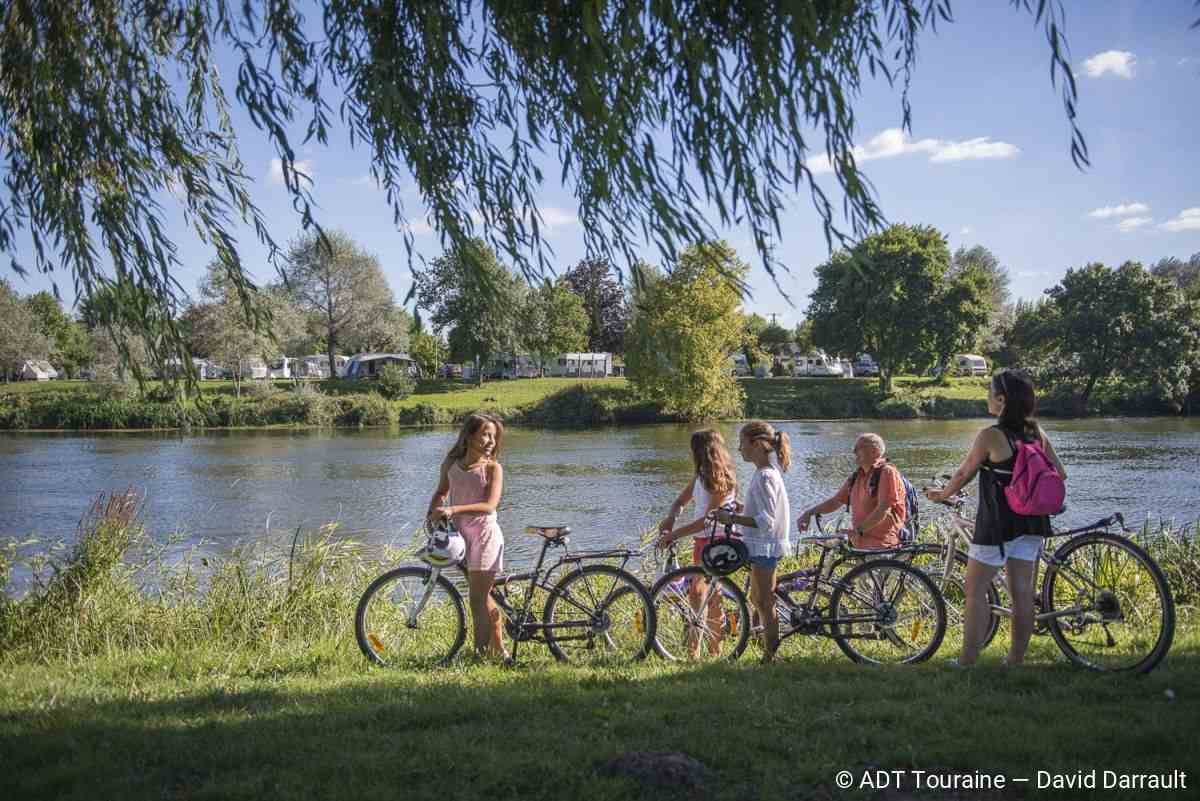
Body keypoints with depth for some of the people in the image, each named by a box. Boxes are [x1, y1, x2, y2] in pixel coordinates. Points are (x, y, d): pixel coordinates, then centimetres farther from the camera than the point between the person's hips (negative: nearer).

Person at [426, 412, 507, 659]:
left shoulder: (492, 468, -9)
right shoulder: (451, 463, 4)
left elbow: (489, 506, -21)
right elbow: (441, 492, 20)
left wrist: (453, 510, -29)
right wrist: (431, 514, 3)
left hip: (484, 534, -6)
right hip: (460, 534, 6)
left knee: (478, 598, -7)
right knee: (481, 596, 16)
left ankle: (481, 652, -1)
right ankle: (498, 650, 29)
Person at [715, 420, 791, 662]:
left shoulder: (764, 477, -20)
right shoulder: (768, 472, 10)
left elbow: (766, 521, -25)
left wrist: (731, 518, -24)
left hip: (764, 547, -10)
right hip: (763, 545, 10)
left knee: (764, 604, -1)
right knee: (758, 600, 18)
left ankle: (770, 657, 7)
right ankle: (770, 651, 27)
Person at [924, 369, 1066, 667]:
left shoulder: (990, 436, -16)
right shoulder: (1037, 433, 2)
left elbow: (964, 474, -5)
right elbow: (1060, 474, 7)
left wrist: (941, 494, 12)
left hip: (997, 523, -6)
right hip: (1031, 522, 7)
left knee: (975, 589, 2)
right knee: (1022, 591, 10)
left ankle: (968, 660, 4)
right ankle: (1016, 659, 17)